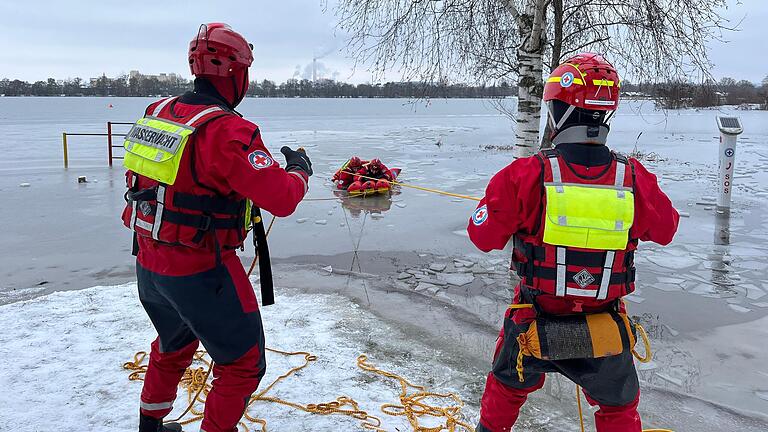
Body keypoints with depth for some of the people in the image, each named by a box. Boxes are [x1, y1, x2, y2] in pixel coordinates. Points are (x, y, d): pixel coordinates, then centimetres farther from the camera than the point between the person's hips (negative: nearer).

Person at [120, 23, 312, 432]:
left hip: (149, 266, 8)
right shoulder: (228, 130, -23)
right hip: (201, 274, -8)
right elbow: (282, 199, -26)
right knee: (243, 365, 11)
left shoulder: (156, 113, 1)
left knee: (173, 347, 32)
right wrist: (300, 169, -5)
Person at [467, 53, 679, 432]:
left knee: (507, 386, 29)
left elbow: (484, 236, -10)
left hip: (533, 326, 0)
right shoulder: (636, 180, -15)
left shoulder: (524, 176, -22)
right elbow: (665, 230, 5)